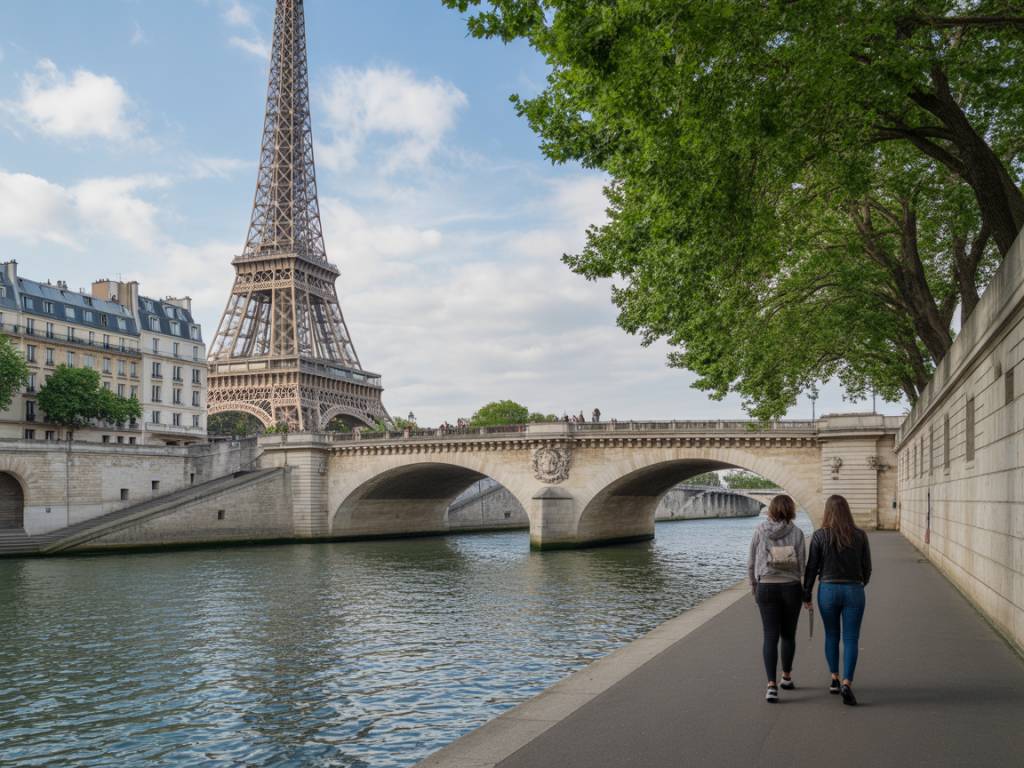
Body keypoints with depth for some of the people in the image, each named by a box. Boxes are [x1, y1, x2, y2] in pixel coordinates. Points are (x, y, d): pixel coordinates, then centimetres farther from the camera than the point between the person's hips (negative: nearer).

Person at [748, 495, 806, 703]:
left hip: (766, 587, 0)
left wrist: (753, 585, 15)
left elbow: (751, 563, 2)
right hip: (791, 587, 0)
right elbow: (801, 565, -6)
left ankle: (771, 685, -9)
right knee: (788, 634, 17)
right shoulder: (796, 533, -6)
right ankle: (786, 677, 31)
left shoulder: (760, 531, -2)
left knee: (770, 636, 1)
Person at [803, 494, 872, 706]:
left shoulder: (820, 535, -7)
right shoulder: (860, 536, -3)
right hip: (854, 591, 0)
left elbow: (812, 567, -4)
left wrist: (806, 595, 6)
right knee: (851, 639, 2)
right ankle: (846, 683, -11)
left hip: (827, 590, 0)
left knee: (831, 635, 19)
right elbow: (866, 567, 5)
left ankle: (835, 679, 24)